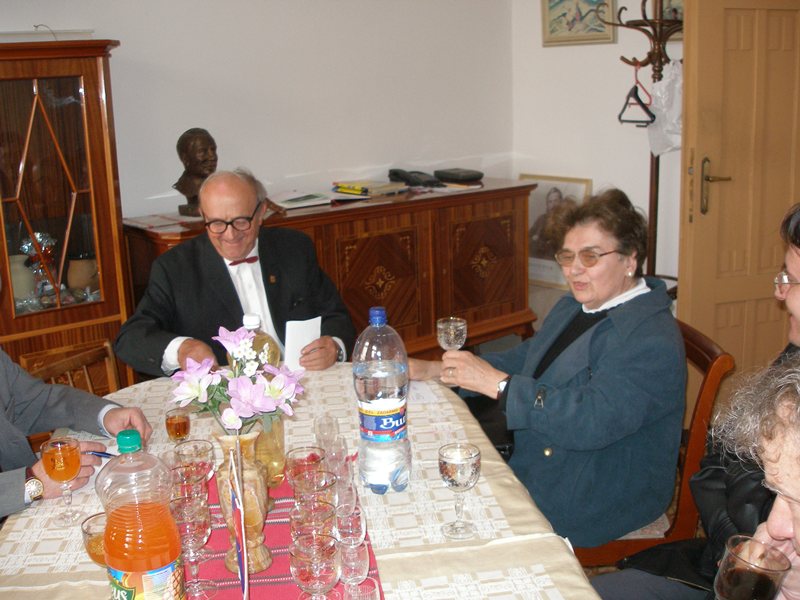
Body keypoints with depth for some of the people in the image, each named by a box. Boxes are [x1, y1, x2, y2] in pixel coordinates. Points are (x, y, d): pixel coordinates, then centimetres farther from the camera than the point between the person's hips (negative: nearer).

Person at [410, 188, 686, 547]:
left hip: (597, 500, -9)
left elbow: (591, 421, -34)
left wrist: (496, 383, -32)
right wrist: (435, 370, 6)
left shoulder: (653, 342, -24)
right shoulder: (573, 306, 9)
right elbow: (525, 359, 18)